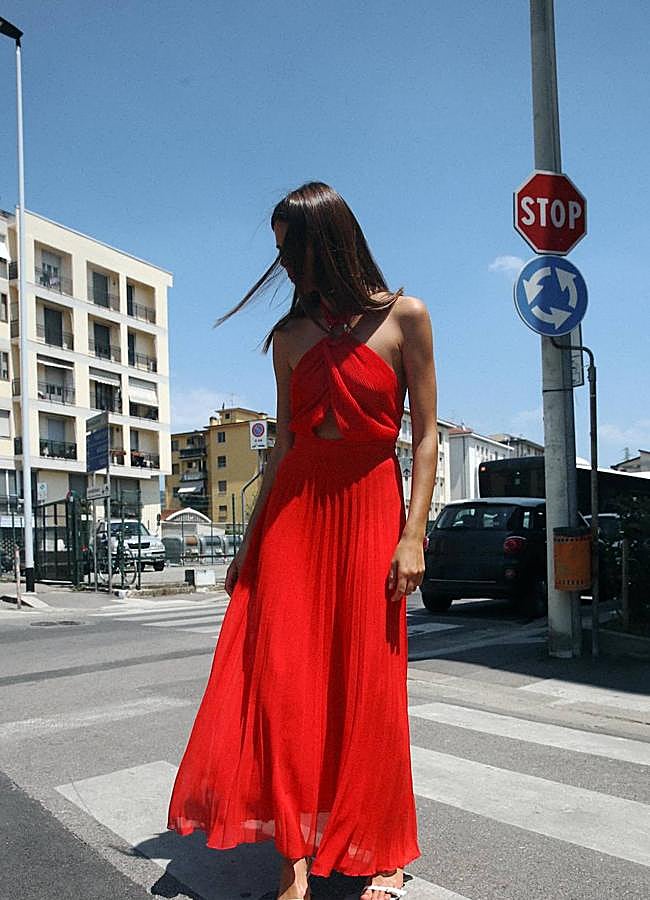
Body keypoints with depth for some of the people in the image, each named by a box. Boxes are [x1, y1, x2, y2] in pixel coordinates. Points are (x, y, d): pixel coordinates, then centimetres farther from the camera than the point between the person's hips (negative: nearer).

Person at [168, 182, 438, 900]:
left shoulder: (404, 316, 2)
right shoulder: (290, 336, 11)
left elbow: (426, 436, -2)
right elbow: (284, 443, 12)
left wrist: (413, 536, -10)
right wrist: (251, 538, 10)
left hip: (370, 511, -3)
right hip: (294, 510, 3)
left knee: (369, 684, 1)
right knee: (284, 678, -3)